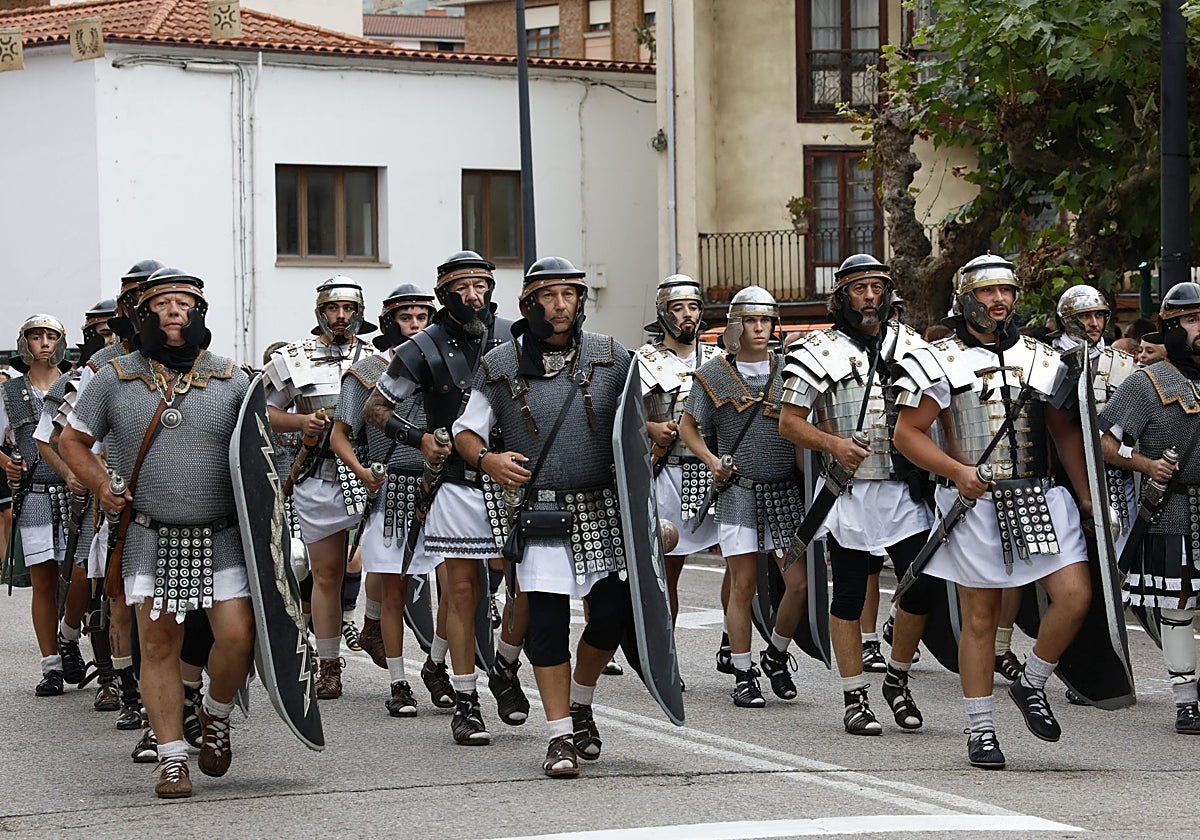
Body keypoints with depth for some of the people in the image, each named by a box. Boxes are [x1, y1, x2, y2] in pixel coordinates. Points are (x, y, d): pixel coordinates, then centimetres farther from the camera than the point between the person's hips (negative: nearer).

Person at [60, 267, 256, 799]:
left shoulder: (231, 380, 5)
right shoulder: (115, 380, 4)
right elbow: (72, 441, 14)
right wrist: (100, 485, 0)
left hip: (221, 537, 0)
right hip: (150, 538, 0)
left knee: (237, 637, -12)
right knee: (158, 646, -2)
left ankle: (216, 715, 17)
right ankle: (172, 759, 5)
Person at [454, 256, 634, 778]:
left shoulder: (609, 357, 5)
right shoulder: (501, 366, 3)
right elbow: (466, 430, 9)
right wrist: (487, 460, -11)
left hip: (603, 508, 2)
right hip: (541, 513, -1)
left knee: (614, 611, -2)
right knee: (547, 621, -7)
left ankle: (580, 703, 26)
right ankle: (560, 736, 2)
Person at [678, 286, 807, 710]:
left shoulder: (789, 369, 6)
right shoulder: (714, 373, 2)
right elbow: (688, 427, 12)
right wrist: (712, 461, -3)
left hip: (786, 491, 2)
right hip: (739, 492, -2)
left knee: (800, 582, -5)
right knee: (743, 585, -2)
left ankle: (777, 655, 18)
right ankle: (743, 675, 8)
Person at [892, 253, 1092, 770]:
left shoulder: (1042, 360, 13)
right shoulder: (941, 363, 0)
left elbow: (1066, 433, 18)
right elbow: (907, 434, -2)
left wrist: (1086, 496, 11)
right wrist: (957, 471, -15)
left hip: (1039, 500, 4)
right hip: (976, 504, -3)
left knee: (1076, 596, -10)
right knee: (980, 619, 1)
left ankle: (1032, 685, 13)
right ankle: (981, 730, 11)